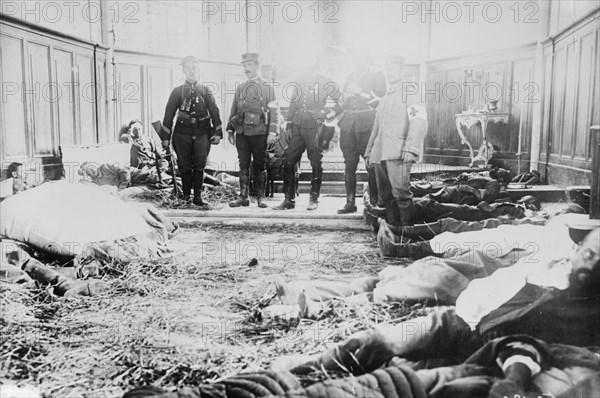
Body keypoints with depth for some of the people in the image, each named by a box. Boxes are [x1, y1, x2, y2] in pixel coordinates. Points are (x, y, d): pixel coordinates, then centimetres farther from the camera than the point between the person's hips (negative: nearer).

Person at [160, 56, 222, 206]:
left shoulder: (205, 90, 8)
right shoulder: (177, 91, 6)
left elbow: (214, 112, 6)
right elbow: (169, 114, 5)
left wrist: (218, 133, -3)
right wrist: (166, 137, 1)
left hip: (202, 133, 0)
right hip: (182, 133, 0)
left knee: (199, 166, -3)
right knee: (185, 167, 3)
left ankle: (198, 196, 5)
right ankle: (186, 195, 17)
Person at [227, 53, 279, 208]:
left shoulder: (267, 87, 4)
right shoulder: (240, 88, 16)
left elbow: (273, 111, -2)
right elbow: (234, 110, 18)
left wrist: (272, 132, -11)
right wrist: (230, 130, 11)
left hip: (259, 133, -3)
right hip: (242, 133, 4)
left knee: (260, 166, 2)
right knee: (244, 166, 4)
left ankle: (261, 197, 10)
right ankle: (243, 197, 8)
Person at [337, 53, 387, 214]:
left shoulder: (377, 76, 7)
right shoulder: (351, 77, 23)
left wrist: (361, 92, -10)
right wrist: (346, 96, 3)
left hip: (367, 124, -5)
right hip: (348, 124, 5)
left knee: (371, 165, -8)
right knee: (349, 165, 3)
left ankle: (374, 203, -3)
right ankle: (350, 202, 9)